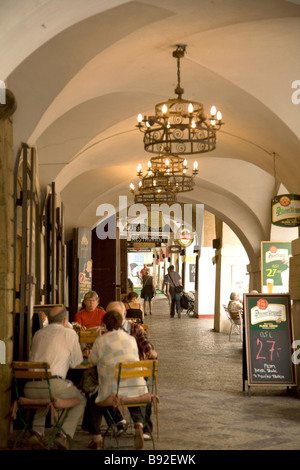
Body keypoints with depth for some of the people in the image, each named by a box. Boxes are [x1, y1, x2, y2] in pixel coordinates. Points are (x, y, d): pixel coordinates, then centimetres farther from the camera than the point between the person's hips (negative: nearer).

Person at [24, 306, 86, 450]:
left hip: (30, 388, 5)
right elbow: (76, 361, 15)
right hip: (53, 386, -5)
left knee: (43, 396, 40)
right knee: (80, 400, 21)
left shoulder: (38, 333, 21)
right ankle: (64, 434, 3)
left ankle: (37, 431, 19)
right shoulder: (69, 333, 6)